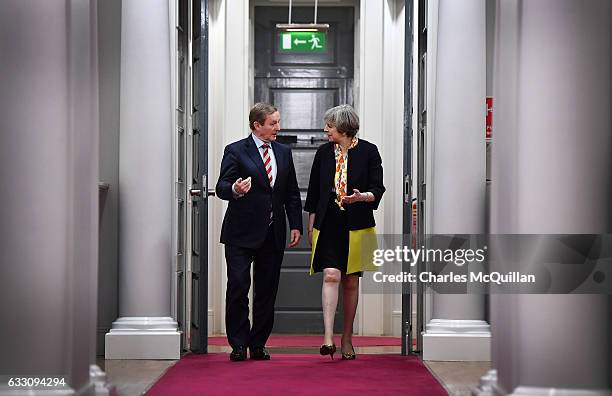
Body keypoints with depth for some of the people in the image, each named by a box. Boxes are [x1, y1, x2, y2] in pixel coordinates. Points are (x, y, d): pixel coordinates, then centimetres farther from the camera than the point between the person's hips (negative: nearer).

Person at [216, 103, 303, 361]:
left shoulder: (283, 152, 14)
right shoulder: (236, 151, -2)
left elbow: (292, 193, 15)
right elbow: (221, 187, -8)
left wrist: (295, 225, 7)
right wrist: (235, 190, -31)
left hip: (273, 234, 5)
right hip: (242, 233, -4)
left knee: (267, 291, 6)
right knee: (238, 287, -7)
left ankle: (258, 344, 15)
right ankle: (238, 345, 3)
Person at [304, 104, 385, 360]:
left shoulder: (368, 151, 0)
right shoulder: (324, 152, 8)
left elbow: (378, 188, 0)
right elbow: (314, 191, 13)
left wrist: (361, 197, -21)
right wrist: (310, 226, 11)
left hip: (356, 224, -1)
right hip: (329, 224, 1)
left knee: (351, 282, 7)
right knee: (331, 276, -14)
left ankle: (347, 339, 18)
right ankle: (328, 337, -19)